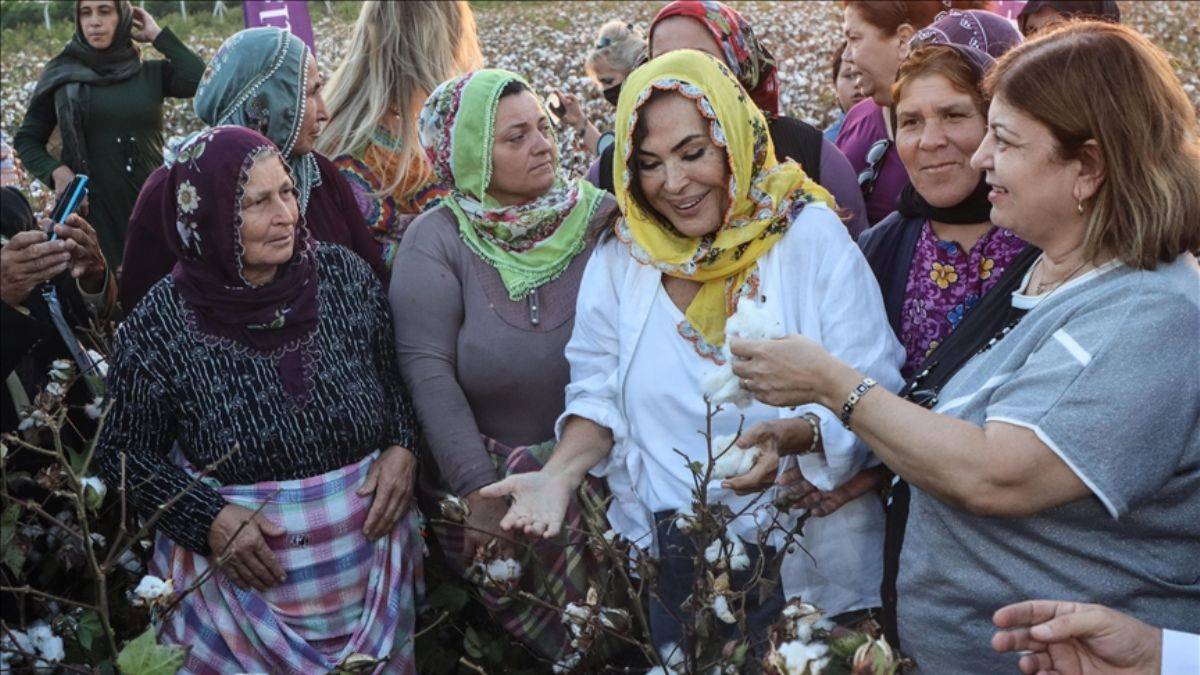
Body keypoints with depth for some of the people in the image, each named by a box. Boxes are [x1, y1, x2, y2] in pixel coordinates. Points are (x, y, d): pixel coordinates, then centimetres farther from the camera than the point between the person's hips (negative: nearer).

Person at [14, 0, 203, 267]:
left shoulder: (152, 73, 6)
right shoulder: (62, 74, 5)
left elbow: (201, 80, -13)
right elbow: (26, 138, 9)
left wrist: (157, 35, -4)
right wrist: (55, 171, -10)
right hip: (90, 206, -1)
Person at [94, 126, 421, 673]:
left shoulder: (345, 276, -7)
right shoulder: (158, 327, -13)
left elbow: (395, 377, 6)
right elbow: (123, 454, -4)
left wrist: (402, 447, -11)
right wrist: (208, 517, -17)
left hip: (371, 551, 3)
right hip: (244, 572, -2)